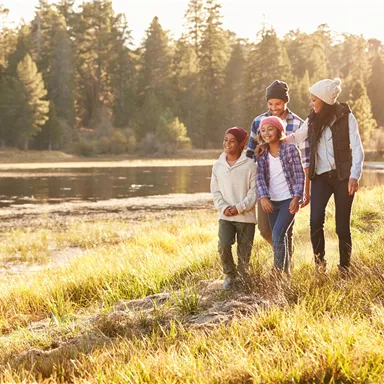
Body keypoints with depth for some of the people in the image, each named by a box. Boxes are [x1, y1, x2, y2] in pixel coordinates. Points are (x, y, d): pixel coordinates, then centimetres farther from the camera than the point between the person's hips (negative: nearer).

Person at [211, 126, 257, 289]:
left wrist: (239, 208, -16)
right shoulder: (218, 165, 5)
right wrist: (224, 207, -9)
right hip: (225, 216, 2)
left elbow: (254, 191, -7)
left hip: (246, 216, -2)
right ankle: (230, 275, 10)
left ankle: (243, 278, 26)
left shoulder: (250, 165, -6)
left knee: (244, 252, 3)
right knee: (223, 246, -14)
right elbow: (215, 191, 7)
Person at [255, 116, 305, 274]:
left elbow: (299, 175, -7)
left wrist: (297, 197, -17)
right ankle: (285, 271, 23)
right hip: (272, 202, 5)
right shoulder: (261, 154, 5)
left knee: (278, 234, -17)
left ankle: (280, 269, -9)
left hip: (289, 200, -5)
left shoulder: (290, 149, -6)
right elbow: (260, 177, -5)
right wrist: (263, 197, -20)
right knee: (279, 238, 11)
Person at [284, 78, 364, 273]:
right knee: (316, 219, -17)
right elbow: (294, 138, 22)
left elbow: (357, 149, -7)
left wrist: (354, 176, -17)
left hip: (343, 176, -3)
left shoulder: (346, 117, -4)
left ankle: (345, 269, 11)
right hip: (321, 176, 3)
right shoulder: (313, 121, 9)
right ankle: (319, 263, -2)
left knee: (342, 226, -2)